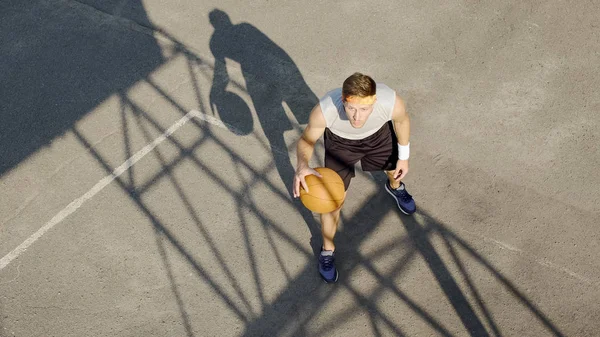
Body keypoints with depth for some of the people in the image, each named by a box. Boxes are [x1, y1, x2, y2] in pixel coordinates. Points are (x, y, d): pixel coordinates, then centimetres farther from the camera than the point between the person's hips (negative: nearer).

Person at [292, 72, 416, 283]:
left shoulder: (392, 102, -40)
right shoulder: (324, 111, -44)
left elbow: (402, 121, -14)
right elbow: (306, 140, -25)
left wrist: (404, 156, 0)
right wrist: (302, 165, -47)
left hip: (379, 135, 2)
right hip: (340, 142, -2)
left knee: (395, 168, 27)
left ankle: (395, 187, 68)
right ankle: (327, 250, 29)